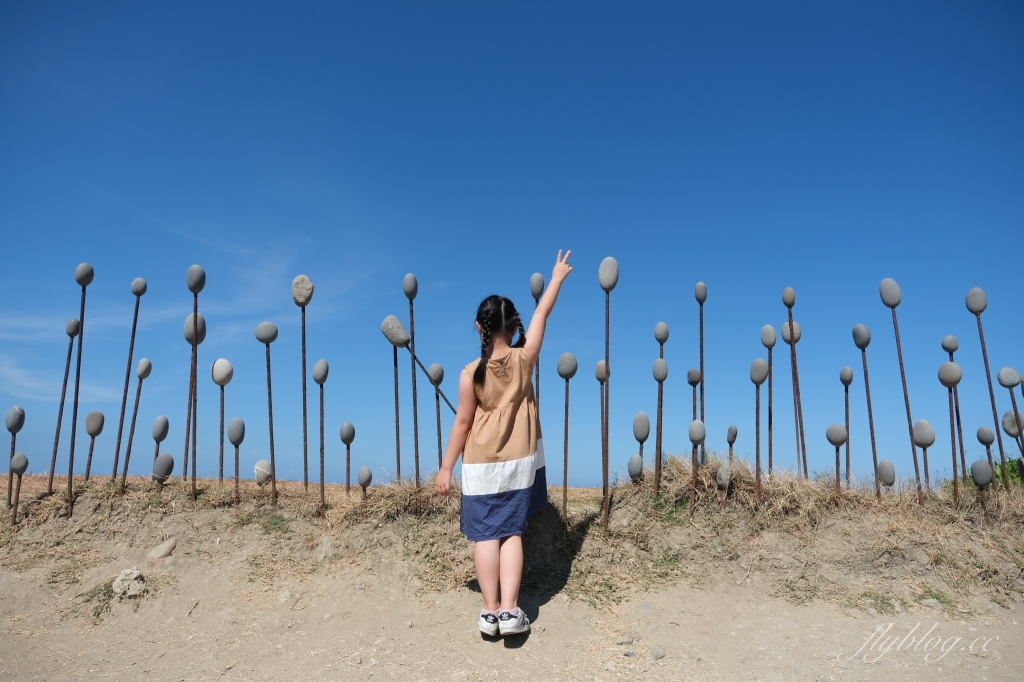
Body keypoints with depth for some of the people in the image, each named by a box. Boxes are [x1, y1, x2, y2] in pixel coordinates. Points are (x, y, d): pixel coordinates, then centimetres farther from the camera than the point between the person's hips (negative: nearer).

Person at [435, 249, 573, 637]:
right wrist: (557, 278, 18)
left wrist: (446, 468, 0)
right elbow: (542, 314, 4)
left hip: (482, 466, -2)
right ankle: (510, 610, 6)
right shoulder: (524, 359, -8)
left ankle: (491, 612, 12)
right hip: (520, 462, 2)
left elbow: (463, 423, -9)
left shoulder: (471, 373, -14)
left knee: (486, 536, 6)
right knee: (512, 533, 10)